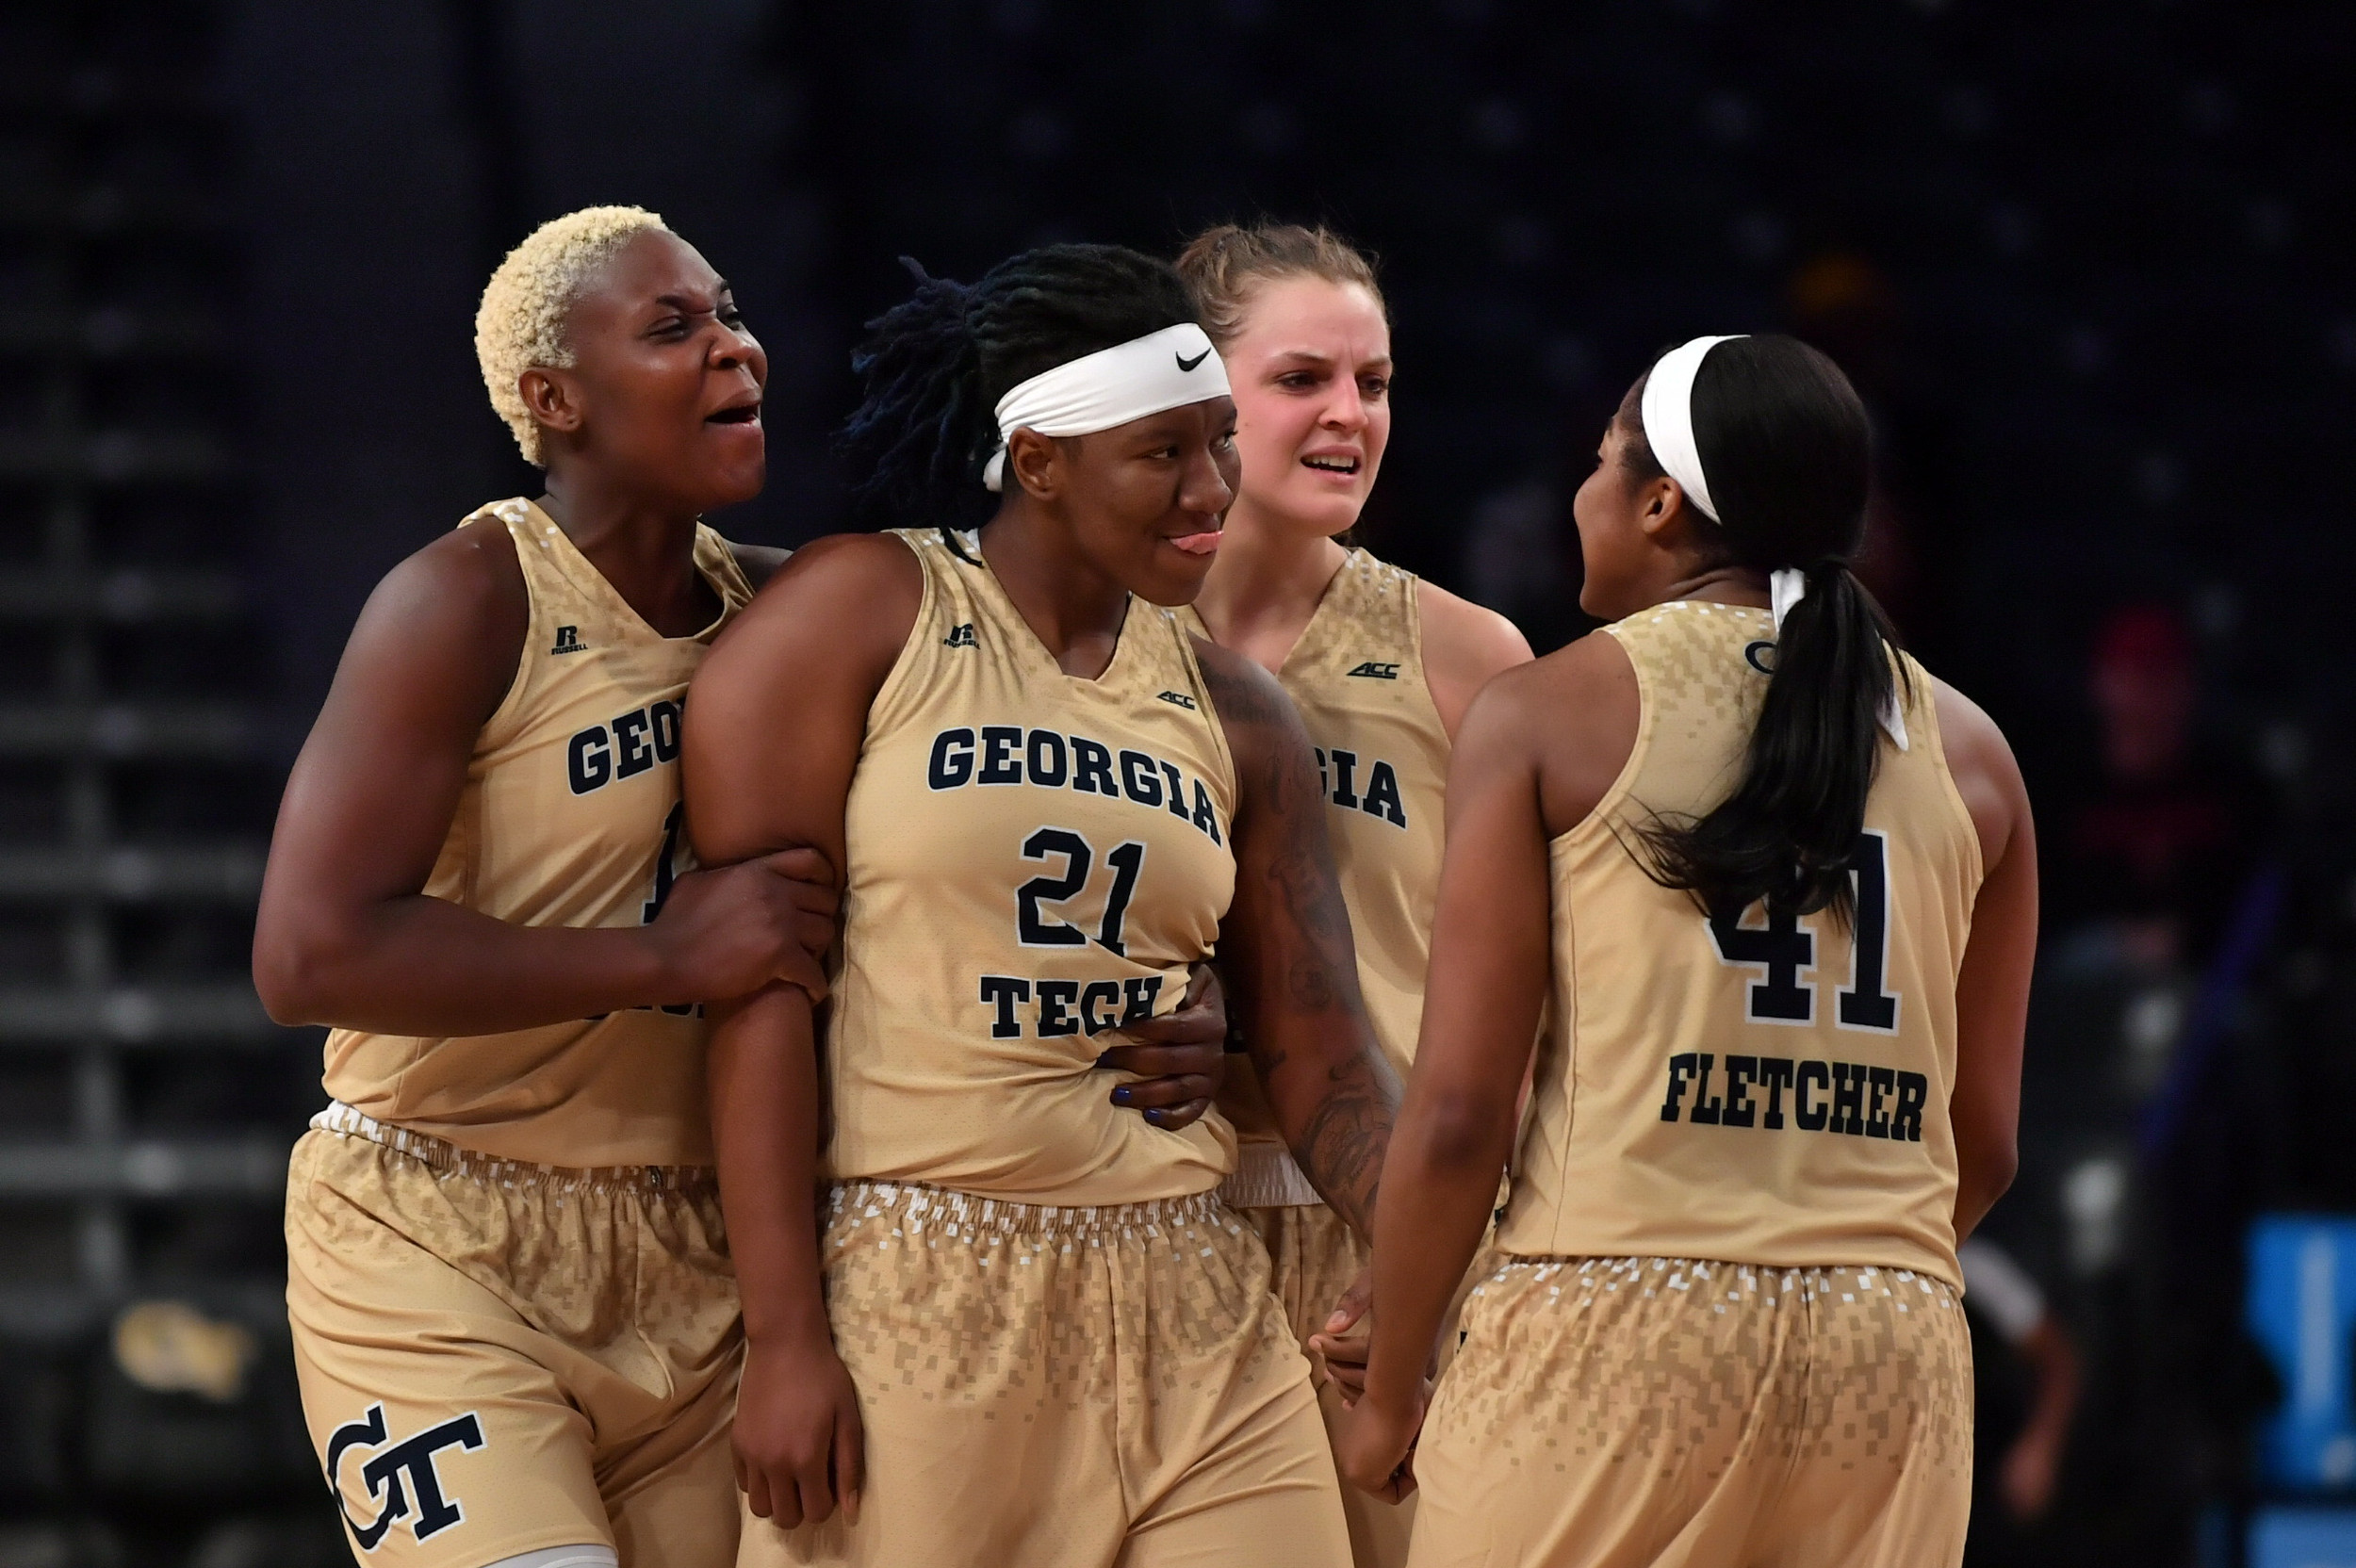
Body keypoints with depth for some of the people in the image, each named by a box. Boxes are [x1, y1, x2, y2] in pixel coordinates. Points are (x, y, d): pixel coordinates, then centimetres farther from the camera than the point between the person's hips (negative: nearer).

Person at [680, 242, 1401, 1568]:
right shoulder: (860, 614, -1)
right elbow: (758, 972, -7)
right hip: (908, 1303, -5)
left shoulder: (1234, 715, 13)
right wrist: (786, 1339, -13)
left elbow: (1323, 1066, 11)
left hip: (1193, 1326, 5)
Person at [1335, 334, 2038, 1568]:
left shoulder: (1551, 711, 0)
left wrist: (1389, 1391, 5)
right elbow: (1981, 1144, 13)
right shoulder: (1965, 751, 11)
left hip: (1613, 1326, -4)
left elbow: (1458, 1110, -4)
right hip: (1891, 1346, 4)